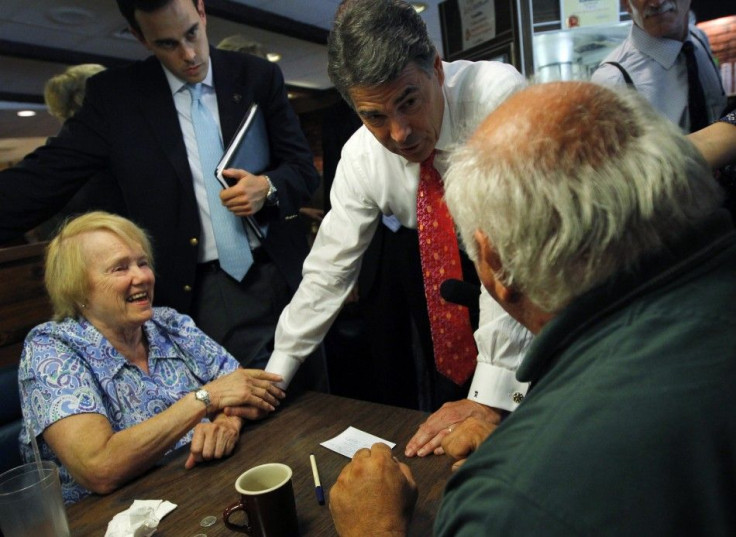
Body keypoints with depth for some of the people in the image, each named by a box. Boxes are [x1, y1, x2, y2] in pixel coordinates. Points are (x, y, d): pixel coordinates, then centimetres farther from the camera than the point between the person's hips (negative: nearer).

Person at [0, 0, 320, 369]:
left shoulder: (258, 78, 2)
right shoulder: (113, 95, -1)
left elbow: (303, 168, 4)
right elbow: (45, 174, -4)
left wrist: (268, 187, -17)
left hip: (283, 274, 2)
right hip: (202, 292, -2)